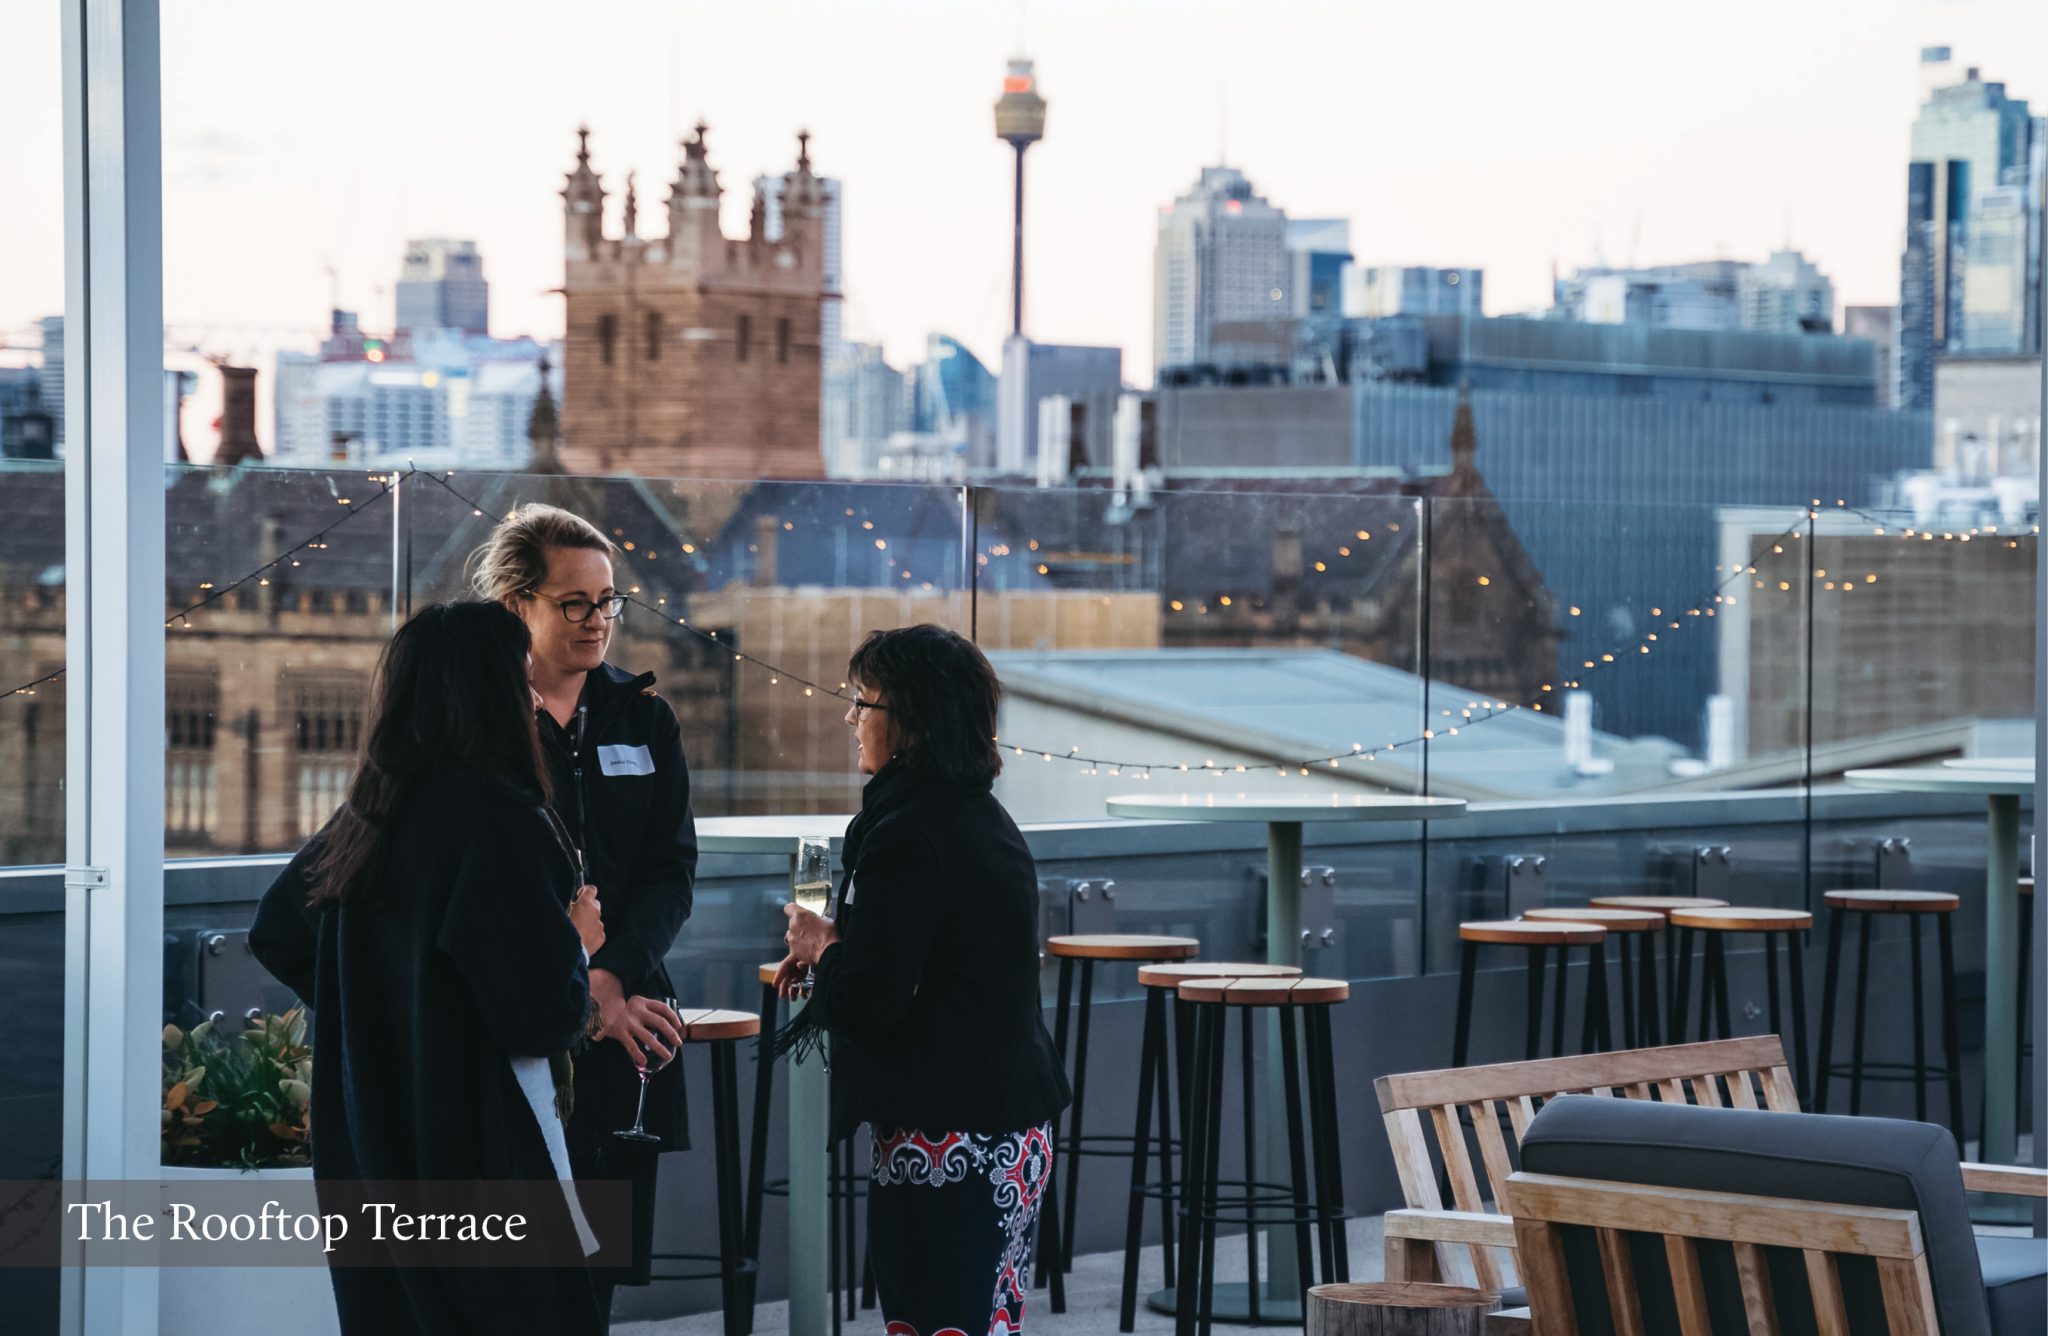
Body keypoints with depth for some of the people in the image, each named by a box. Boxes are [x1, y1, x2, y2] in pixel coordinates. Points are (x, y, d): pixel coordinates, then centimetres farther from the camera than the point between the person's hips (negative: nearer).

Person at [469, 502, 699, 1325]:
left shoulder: (642, 717, 11)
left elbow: (673, 871, 5)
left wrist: (613, 976, -12)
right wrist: (581, 998, -14)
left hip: (626, 1023, 4)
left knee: (601, 1267, 4)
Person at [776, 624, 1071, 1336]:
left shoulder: (906, 837, -18)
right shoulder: (986, 818, 12)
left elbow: (866, 1007, -19)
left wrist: (821, 947, -1)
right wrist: (840, 948, 14)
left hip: (942, 1139, -10)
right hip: (1018, 1131, 10)